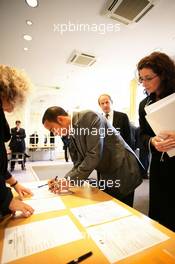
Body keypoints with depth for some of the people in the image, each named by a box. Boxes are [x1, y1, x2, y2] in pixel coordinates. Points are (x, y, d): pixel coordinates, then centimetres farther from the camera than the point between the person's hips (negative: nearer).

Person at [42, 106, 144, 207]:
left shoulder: (90, 117, -21)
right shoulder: (71, 135, 5)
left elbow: (94, 155, -28)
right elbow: (79, 163, 6)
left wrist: (70, 181, -22)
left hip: (122, 172, -7)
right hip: (107, 176, 8)